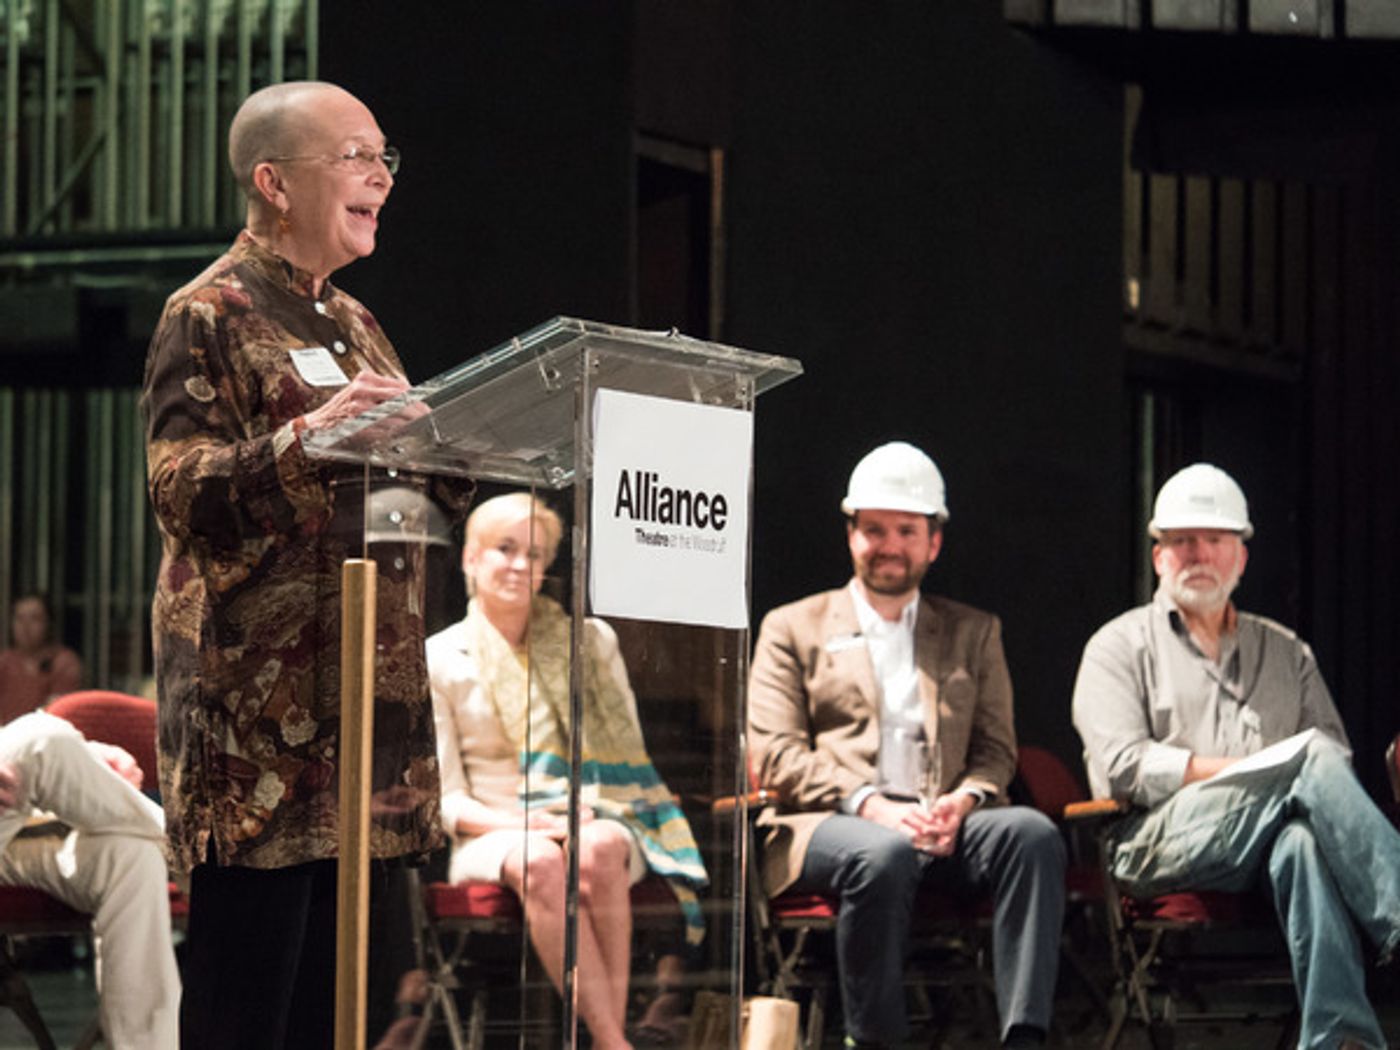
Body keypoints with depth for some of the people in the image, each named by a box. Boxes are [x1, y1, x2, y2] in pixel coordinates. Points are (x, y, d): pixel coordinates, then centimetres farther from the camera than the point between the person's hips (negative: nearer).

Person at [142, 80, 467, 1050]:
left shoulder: (352, 324, 21)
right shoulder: (210, 317, -4)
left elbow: (429, 485, 27)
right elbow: (181, 492, -15)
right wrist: (305, 437, -29)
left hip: (365, 706, 8)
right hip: (261, 712, -8)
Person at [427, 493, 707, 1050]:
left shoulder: (590, 642, 13)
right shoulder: (439, 660, 6)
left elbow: (627, 753, 13)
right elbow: (448, 799, 2)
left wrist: (584, 814, -8)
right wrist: (526, 825, -16)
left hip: (592, 819, 2)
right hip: (495, 833, -2)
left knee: (599, 851, -37)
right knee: (540, 863, -38)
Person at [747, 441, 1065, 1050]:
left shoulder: (973, 633, 25)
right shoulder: (793, 630, 16)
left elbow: (996, 750, 18)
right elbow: (772, 754, 5)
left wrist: (962, 800, -8)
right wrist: (867, 805, -13)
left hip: (944, 827, 3)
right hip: (827, 825, -3)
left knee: (1033, 834, -30)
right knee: (885, 855, -38)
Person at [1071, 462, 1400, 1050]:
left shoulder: (1286, 653, 28)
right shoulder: (1121, 646, 16)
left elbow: (1336, 753, 17)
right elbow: (1120, 766, -1)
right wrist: (1251, 771, -8)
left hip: (1264, 849, 3)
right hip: (1159, 841, -3)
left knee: (1302, 842, -39)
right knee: (1313, 762, -30)